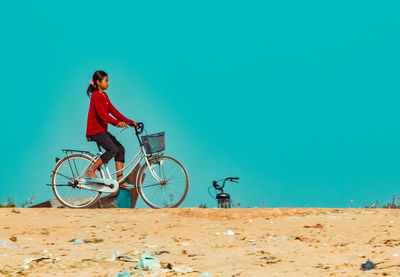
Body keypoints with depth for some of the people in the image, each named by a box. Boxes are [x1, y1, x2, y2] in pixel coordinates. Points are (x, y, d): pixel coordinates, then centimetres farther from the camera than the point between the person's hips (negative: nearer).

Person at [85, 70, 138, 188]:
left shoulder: (104, 96, 15)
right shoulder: (96, 96, -15)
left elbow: (113, 111, 11)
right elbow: (102, 114, -27)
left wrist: (129, 121, 2)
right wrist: (117, 122, -40)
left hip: (102, 130, 10)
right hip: (95, 131, -9)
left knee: (120, 149, -1)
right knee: (112, 150, -22)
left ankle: (120, 180, -1)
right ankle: (90, 172, -12)